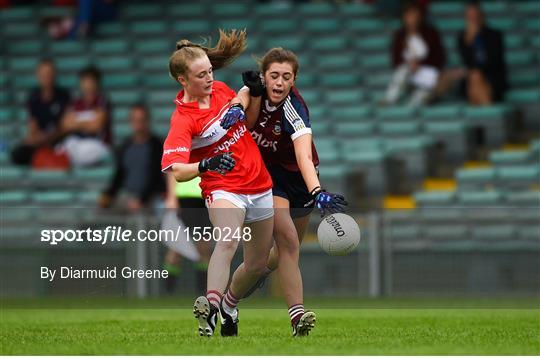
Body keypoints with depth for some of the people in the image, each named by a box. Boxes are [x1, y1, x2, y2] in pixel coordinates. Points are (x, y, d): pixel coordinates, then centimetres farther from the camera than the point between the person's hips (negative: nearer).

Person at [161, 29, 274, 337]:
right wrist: (205, 165, -50)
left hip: (260, 187, 6)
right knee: (228, 241, -36)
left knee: (258, 264, 12)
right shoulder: (183, 120, -18)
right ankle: (211, 306, -47)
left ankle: (228, 306, 37)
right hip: (223, 189, -6)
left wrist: (240, 106, 0)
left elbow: (245, 94, 25)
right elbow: (177, 171, -30)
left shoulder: (220, 90, 1)